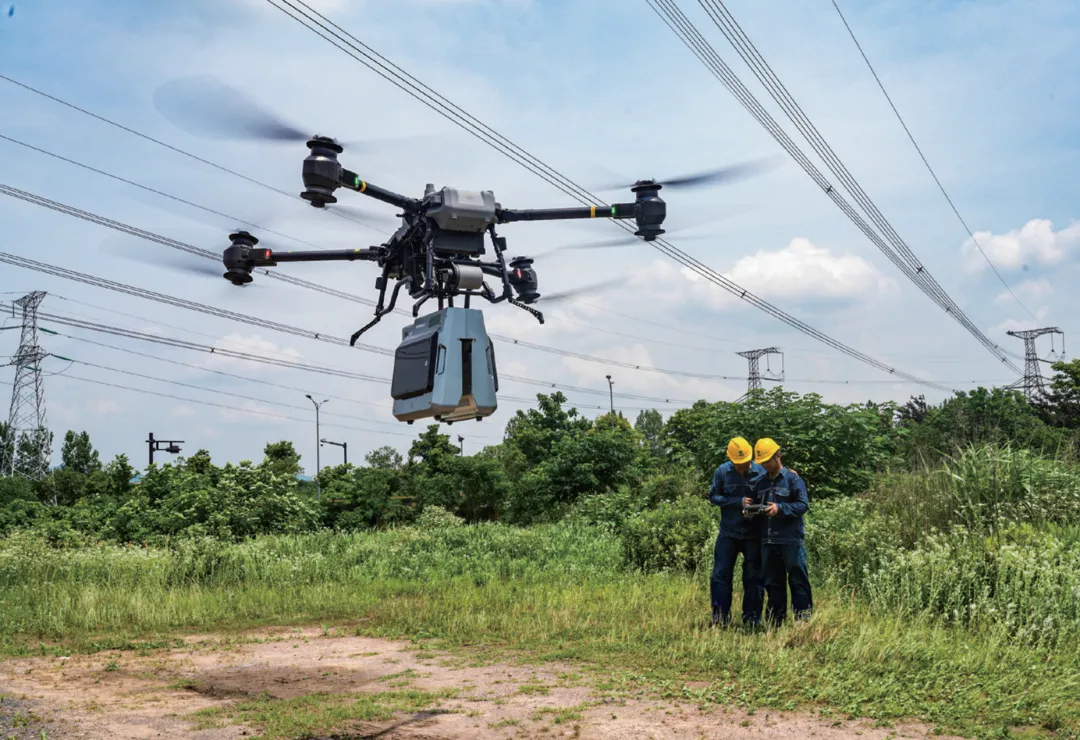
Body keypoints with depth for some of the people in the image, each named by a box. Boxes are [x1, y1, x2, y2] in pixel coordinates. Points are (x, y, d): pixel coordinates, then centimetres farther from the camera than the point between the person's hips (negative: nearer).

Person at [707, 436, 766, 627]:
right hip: (728, 532, 0)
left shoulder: (761, 472, -8)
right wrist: (739, 502, -17)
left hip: (753, 533, 0)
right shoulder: (722, 472, -6)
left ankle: (752, 618, 16)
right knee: (721, 574, 2)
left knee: (753, 576, 6)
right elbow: (713, 496, -6)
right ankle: (720, 616, 10)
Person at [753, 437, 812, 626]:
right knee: (772, 582, 12)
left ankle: (803, 621, 3)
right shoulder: (762, 482, 16)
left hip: (791, 540, -6)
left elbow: (803, 505, -9)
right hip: (768, 540, 6)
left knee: (798, 580, -2)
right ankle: (774, 621, 19)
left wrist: (780, 509, -19)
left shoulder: (792, 478, -4)